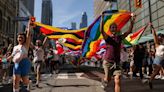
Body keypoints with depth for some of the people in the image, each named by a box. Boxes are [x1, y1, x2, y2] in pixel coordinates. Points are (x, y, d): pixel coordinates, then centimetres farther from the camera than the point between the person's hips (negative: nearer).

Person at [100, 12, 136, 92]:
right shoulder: (107, 38, -7)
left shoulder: (120, 38, 5)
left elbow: (129, 31, 3)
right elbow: (101, 30, -24)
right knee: (108, 79, 11)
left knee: (117, 81, -6)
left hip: (116, 62, 3)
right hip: (107, 62, -3)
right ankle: (104, 80, 49)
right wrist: (102, 19, -33)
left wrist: (132, 21, -8)